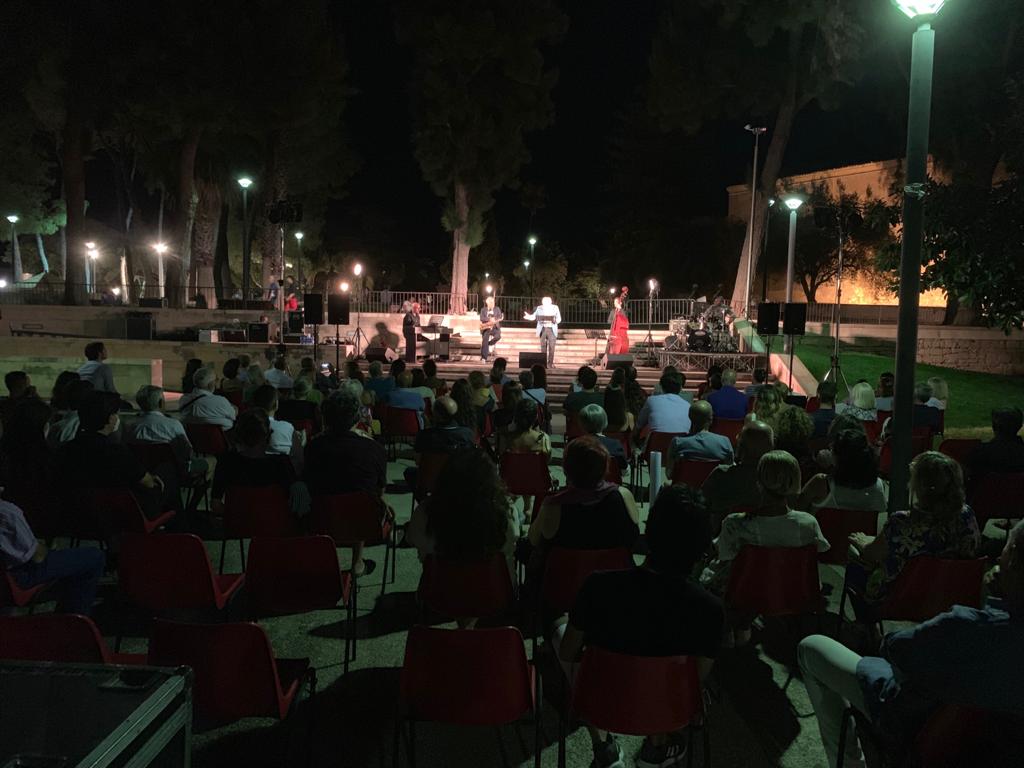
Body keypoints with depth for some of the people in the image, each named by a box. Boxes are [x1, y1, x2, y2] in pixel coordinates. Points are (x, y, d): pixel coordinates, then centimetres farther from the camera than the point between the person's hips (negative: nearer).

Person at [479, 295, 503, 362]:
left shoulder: (497, 309, 13)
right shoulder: (483, 310, 8)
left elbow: (500, 317, -1)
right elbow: (481, 318, -9)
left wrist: (495, 320, -22)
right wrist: (490, 319, -22)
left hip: (495, 327, 1)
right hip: (486, 328, -1)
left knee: (498, 336, -30)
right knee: (485, 342, -13)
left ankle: (490, 344, -1)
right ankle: (484, 357, -5)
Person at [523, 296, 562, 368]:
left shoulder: (555, 308, 2)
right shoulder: (539, 308, 4)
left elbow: (559, 319, 3)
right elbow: (533, 316, 0)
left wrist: (555, 321, -18)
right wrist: (528, 316, -20)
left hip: (552, 329, -1)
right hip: (542, 329, 1)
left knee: (551, 347, -2)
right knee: (543, 348, 4)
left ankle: (550, 363, 3)